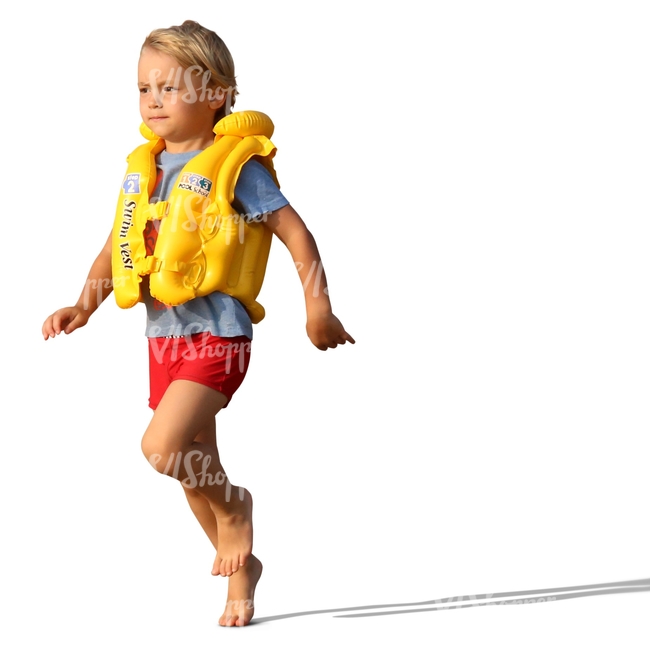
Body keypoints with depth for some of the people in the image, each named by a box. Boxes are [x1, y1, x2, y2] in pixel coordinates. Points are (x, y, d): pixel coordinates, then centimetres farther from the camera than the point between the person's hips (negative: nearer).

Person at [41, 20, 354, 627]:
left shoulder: (234, 165, -11)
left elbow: (296, 233, -9)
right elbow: (116, 247, 12)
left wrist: (319, 310, -10)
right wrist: (84, 306, -2)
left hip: (217, 336, -7)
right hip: (165, 336, 7)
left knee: (162, 447, -23)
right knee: (195, 467, 16)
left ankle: (234, 505, 5)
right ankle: (240, 565, 37)